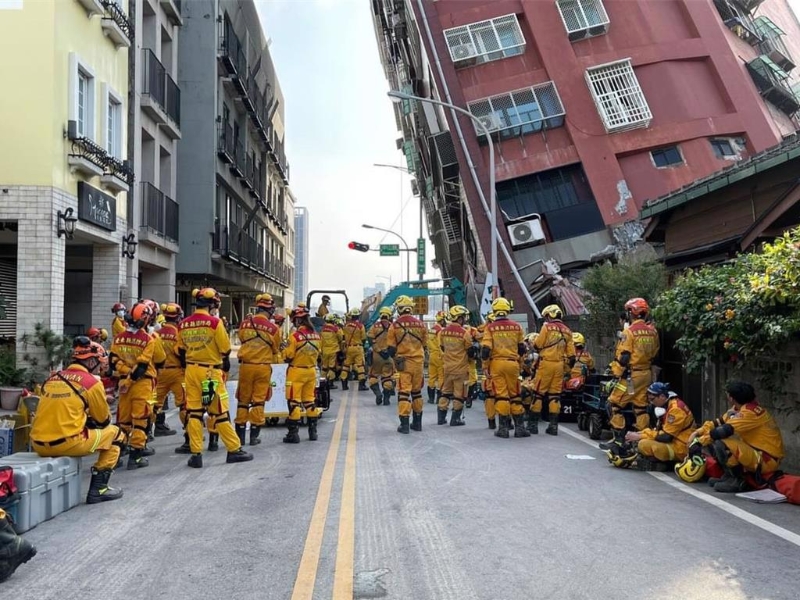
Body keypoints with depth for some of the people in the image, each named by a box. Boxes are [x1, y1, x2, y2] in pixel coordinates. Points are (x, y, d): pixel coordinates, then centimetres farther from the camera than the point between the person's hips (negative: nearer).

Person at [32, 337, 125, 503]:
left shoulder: (52, 378, 13)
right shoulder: (92, 382, -3)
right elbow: (103, 420, 9)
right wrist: (92, 421, 31)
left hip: (38, 444, 7)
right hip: (66, 444, -6)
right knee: (115, 434, 11)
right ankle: (98, 489, 5)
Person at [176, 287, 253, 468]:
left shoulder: (183, 325, 4)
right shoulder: (214, 322, -12)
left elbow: (181, 351, 12)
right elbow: (225, 348, -7)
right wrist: (226, 362, 11)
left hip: (191, 370, 5)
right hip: (211, 371, -4)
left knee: (193, 412, 7)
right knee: (220, 412, 2)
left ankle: (196, 454, 7)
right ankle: (234, 450, 10)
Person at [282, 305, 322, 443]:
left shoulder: (295, 336, -18)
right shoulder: (316, 336, -1)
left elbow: (288, 356, -13)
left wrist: (285, 354, 7)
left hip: (296, 371, -6)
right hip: (311, 371, 6)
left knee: (294, 402, 1)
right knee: (309, 400, 16)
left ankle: (293, 433, 2)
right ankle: (313, 431, 21)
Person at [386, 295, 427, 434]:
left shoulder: (395, 325, -7)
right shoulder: (421, 324, 2)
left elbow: (391, 348, -3)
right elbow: (424, 345, 11)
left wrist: (386, 354, 17)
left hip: (403, 363, -3)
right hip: (418, 362, 3)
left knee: (403, 392, -1)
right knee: (417, 392, 15)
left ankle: (404, 424, -4)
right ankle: (417, 422, 22)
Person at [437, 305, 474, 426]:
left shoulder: (443, 332, 0)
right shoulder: (464, 333, -16)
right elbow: (470, 352, -9)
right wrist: (475, 346, 11)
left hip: (447, 367, 5)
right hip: (461, 368, -5)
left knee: (445, 391, 17)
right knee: (459, 394, 5)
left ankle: (441, 417, 19)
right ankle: (455, 419, 8)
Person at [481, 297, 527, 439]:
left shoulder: (490, 328, -4)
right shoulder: (516, 327, 3)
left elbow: (485, 349, -9)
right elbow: (521, 349, 9)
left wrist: (484, 358, 11)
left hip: (497, 363, -2)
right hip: (512, 363, 2)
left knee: (501, 395, 1)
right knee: (515, 395, 9)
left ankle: (503, 427, 1)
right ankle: (519, 427, 10)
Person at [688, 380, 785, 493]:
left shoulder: (750, 412, -23)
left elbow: (725, 430, -29)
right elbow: (719, 422, 7)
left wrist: (700, 442, -22)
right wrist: (697, 432, -5)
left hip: (766, 460, -9)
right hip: (752, 451, 9)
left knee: (721, 443, -28)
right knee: (712, 441, 5)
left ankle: (736, 480, -10)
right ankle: (729, 476, 7)